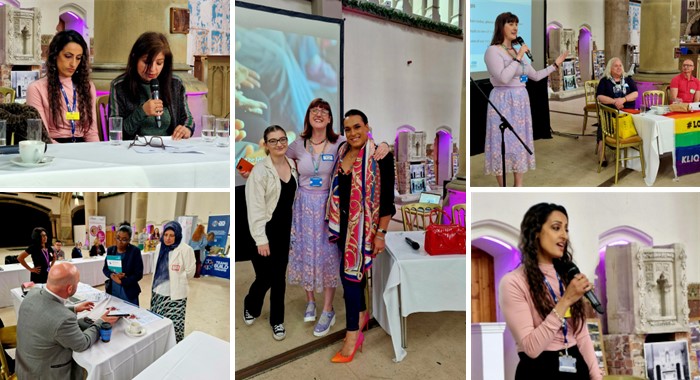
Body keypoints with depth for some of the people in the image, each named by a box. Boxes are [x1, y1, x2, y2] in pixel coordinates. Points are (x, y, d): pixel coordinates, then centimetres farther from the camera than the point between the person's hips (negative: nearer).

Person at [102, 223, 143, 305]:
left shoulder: (135, 251, -10)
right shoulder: (110, 250, 4)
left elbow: (139, 274, -10)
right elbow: (105, 268, 9)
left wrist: (122, 281, -19)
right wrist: (111, 275, -12)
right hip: (112, 291, 4)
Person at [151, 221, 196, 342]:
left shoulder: (185, 249, -13)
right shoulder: (159, 247, 7)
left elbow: (190, 273, -6)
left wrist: (174, 278, 1)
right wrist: (153, 287, 18)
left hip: (175, 295, -6)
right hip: (158, 293, 6)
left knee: (174, 326, -4)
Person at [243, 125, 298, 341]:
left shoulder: (291, 164, 2)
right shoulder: (260, 171, -17)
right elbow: (255, 208, -18)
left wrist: (293, 225, 13)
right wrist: (261, 240, -19)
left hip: (284, 229, 5)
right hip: (266, 231, -5)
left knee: (279, 277, 12)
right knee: (265, 277, 6)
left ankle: (277, 321, 28)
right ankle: (251, 306, 38)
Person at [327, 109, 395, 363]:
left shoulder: (380, 156, -13)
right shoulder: (342, 153, 6)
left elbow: (387, 199, -15)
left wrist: (381, 233, -17)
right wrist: (333, 223, 17)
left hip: (363, 225, -6)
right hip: (343, 223, 6)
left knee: (350, 271, -9)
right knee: (355, 269, 18)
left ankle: (352, 335, 0)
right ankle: (362, 313, 37)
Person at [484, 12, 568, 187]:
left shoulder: (518, 51, 15)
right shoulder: (493, 51, -8)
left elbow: (535, 75, 22)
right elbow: (503, 78, -21)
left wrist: (555, 65, 20)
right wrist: (518, 57, -17)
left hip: (520, 102, 8)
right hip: (503, 102, -8)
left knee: (520, 143, 9)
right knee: (503, 143, -4)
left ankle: (518, 186, 17)